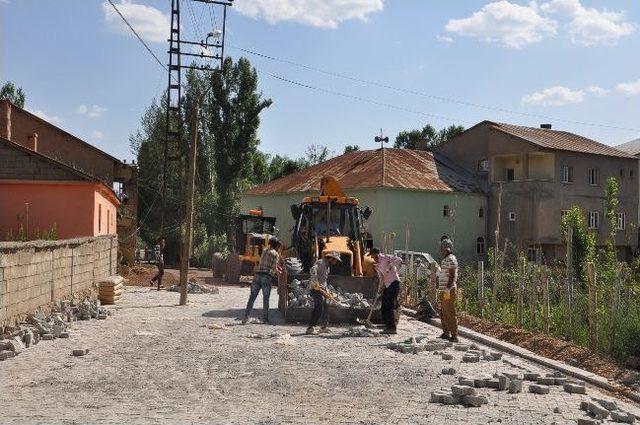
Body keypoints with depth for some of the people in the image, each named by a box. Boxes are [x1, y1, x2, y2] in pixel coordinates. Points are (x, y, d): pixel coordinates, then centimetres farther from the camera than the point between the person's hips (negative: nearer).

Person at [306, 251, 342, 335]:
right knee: (319, 307, -15)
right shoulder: (321, 263, -14)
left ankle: (324, 326, 25)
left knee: (325, 307, 14)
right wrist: (316, 283, -33)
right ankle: (311, 328, -16)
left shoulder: (327, 265, 18)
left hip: (322, 288, 10)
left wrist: (325, 289, 14)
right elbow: (313, 270, -31)